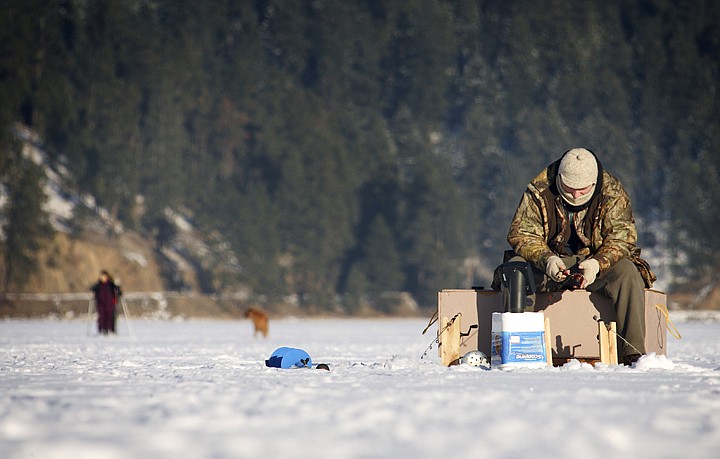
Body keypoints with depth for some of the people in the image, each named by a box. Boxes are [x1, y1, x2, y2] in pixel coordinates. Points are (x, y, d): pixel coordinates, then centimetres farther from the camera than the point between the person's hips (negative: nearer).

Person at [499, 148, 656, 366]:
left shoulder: (611, 192, -9)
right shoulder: (539, 191, -11)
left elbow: (622, 236, -13)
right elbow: (522, 234, -12)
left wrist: (596, 263, -33)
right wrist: (547, 260, -32)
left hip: (596, 262, 0)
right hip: (549, 265, 0)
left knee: (627, 271, -31)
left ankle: (632, 352, -32)